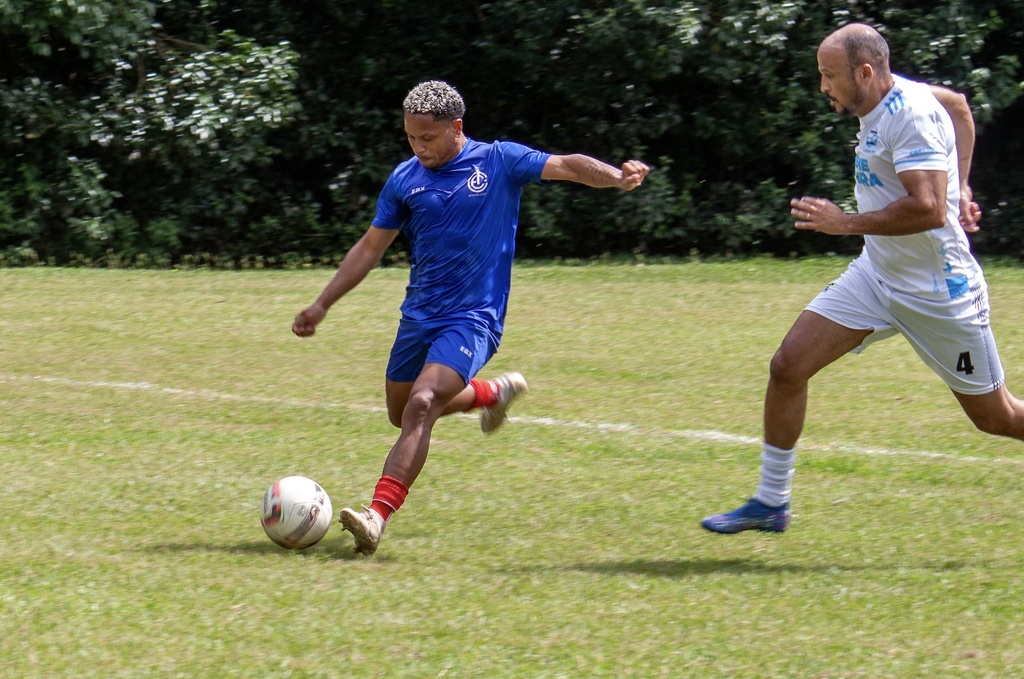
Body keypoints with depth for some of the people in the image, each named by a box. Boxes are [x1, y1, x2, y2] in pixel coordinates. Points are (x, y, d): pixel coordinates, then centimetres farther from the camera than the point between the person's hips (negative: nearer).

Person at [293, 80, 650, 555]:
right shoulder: (405, 179, 4)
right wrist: (322, 305, 11)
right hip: (419, 315, 6)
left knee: (420, 407, -23)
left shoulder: (500, 161, -5)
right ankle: (495, 392, 41)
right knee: (401, 414, 18)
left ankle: (377, 516, -30)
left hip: (473, 319, -6)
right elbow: (370, 248, 13)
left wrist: (618, 178, -33)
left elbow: (567, 166, -13)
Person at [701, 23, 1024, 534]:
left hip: (937, 293, -8)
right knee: (788, 366, -5)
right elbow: (958, 102, 22)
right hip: (875, 276, 8)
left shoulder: (911, 114, -24)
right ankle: (770, 502, 6)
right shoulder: (886, 98, 2)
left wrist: (846, 223, -27)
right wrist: (960, 184, 17)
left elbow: (928, 209, -34)